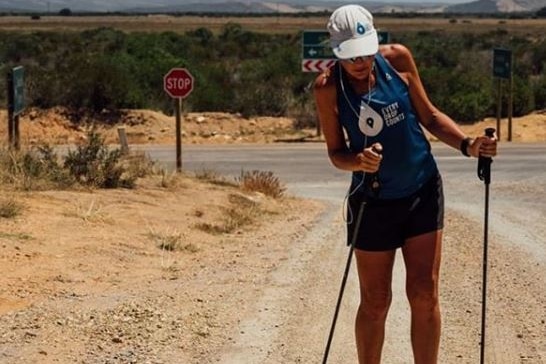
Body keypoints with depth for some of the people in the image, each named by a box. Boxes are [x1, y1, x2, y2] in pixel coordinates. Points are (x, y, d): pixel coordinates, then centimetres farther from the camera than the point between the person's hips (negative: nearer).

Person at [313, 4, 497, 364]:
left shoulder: (398, 59, -8)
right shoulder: (328, 87, -13)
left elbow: (429, 115, 4)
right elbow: (335, 152, -6)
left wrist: (467, 144, -10)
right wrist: (359, 161, -28)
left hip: (423, 190, 2)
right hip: (374, 200, -2)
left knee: (425, 294, -1)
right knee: (375, 301, 5)